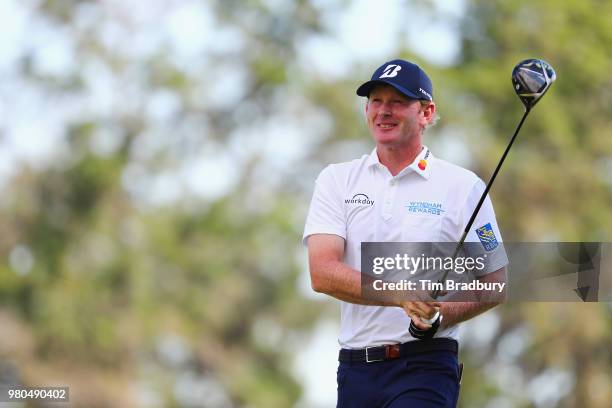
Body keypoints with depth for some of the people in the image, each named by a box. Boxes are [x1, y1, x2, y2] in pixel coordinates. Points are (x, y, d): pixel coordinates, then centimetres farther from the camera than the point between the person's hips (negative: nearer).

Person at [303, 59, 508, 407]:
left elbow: (495, 282, 6)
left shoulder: (463, 186, 4)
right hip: (356, 368, 3)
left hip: (426, 368, -3)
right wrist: (401, 295, -21)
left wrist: (439, 316, -13)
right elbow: (322, 274, -6)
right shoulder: (336, 180, 8)